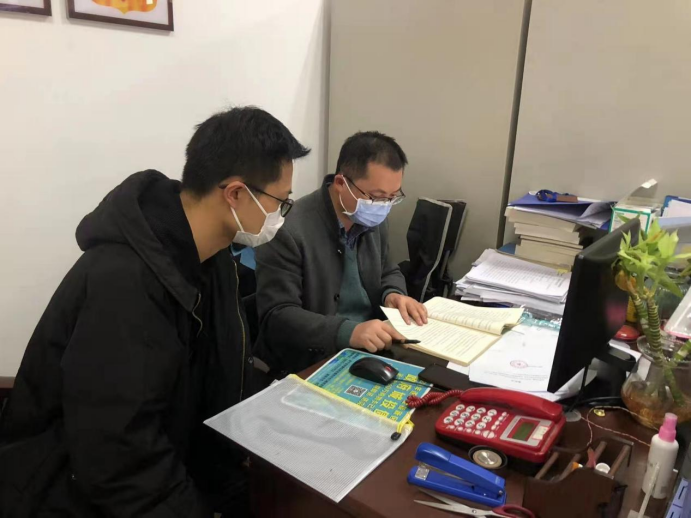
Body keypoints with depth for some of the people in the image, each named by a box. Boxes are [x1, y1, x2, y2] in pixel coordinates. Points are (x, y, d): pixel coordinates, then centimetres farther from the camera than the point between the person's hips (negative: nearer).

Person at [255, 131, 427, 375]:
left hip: (371, 349, 8)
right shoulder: (289, 230, -20)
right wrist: (348, 332, -34)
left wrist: (393, 294, -6)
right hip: (310, 366, -7)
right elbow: (276, 317, -22)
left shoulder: (373, 219, 2)